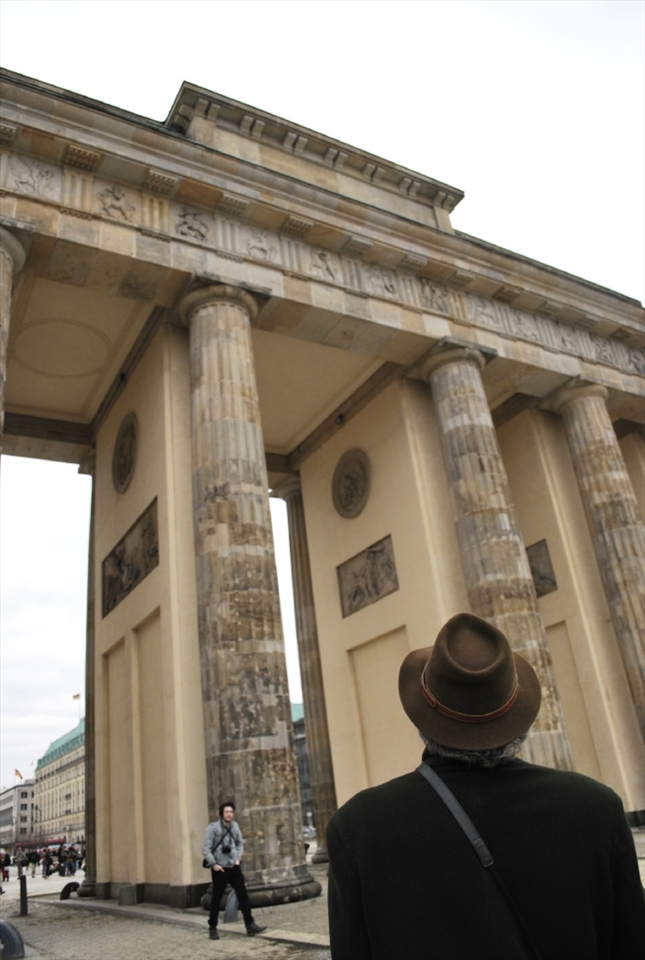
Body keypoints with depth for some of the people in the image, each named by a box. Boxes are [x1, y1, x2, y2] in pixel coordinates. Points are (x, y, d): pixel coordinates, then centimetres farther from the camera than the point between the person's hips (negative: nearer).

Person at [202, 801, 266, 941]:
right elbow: (206, 848, -11)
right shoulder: (213, 827, -12)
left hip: (234, 867, 4)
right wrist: (213, 864, -13)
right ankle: (212, 928, 21)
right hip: (219, 868, -4)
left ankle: (250, 925, 0)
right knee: (216, 898, 7)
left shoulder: (235, 825, 3)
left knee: (243, 895, -2)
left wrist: (238, 858, 5)